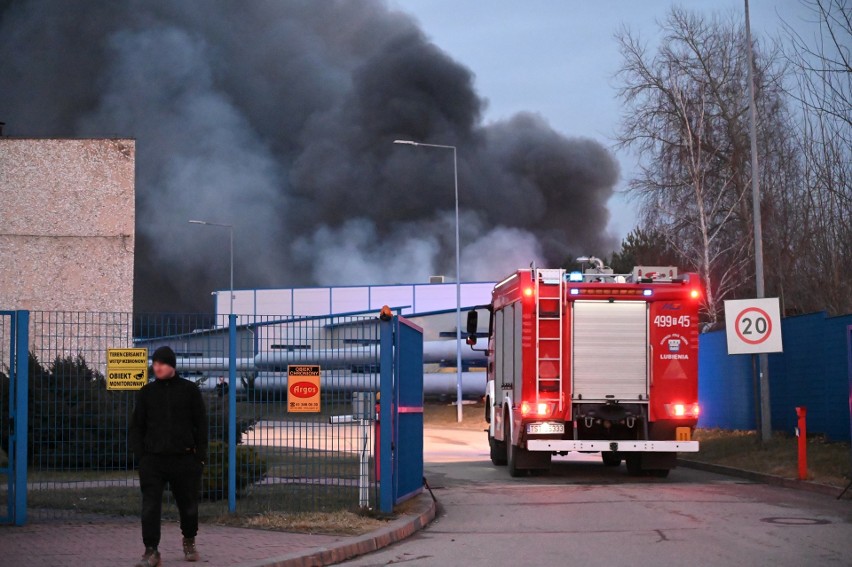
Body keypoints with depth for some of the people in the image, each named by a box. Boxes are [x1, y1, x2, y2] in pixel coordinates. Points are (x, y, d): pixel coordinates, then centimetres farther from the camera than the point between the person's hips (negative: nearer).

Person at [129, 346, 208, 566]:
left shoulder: (190, 390, 3)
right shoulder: (147, 392, 8)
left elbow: (201, 424, 4)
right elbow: (137, 426, 11)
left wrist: (200, 456, -2)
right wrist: (139, 455, 0)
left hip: (184, 458, -1)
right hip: (153, 459, 1)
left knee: (188, 505, 10)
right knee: (150, 507, -9)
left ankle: (189, 542, 33)